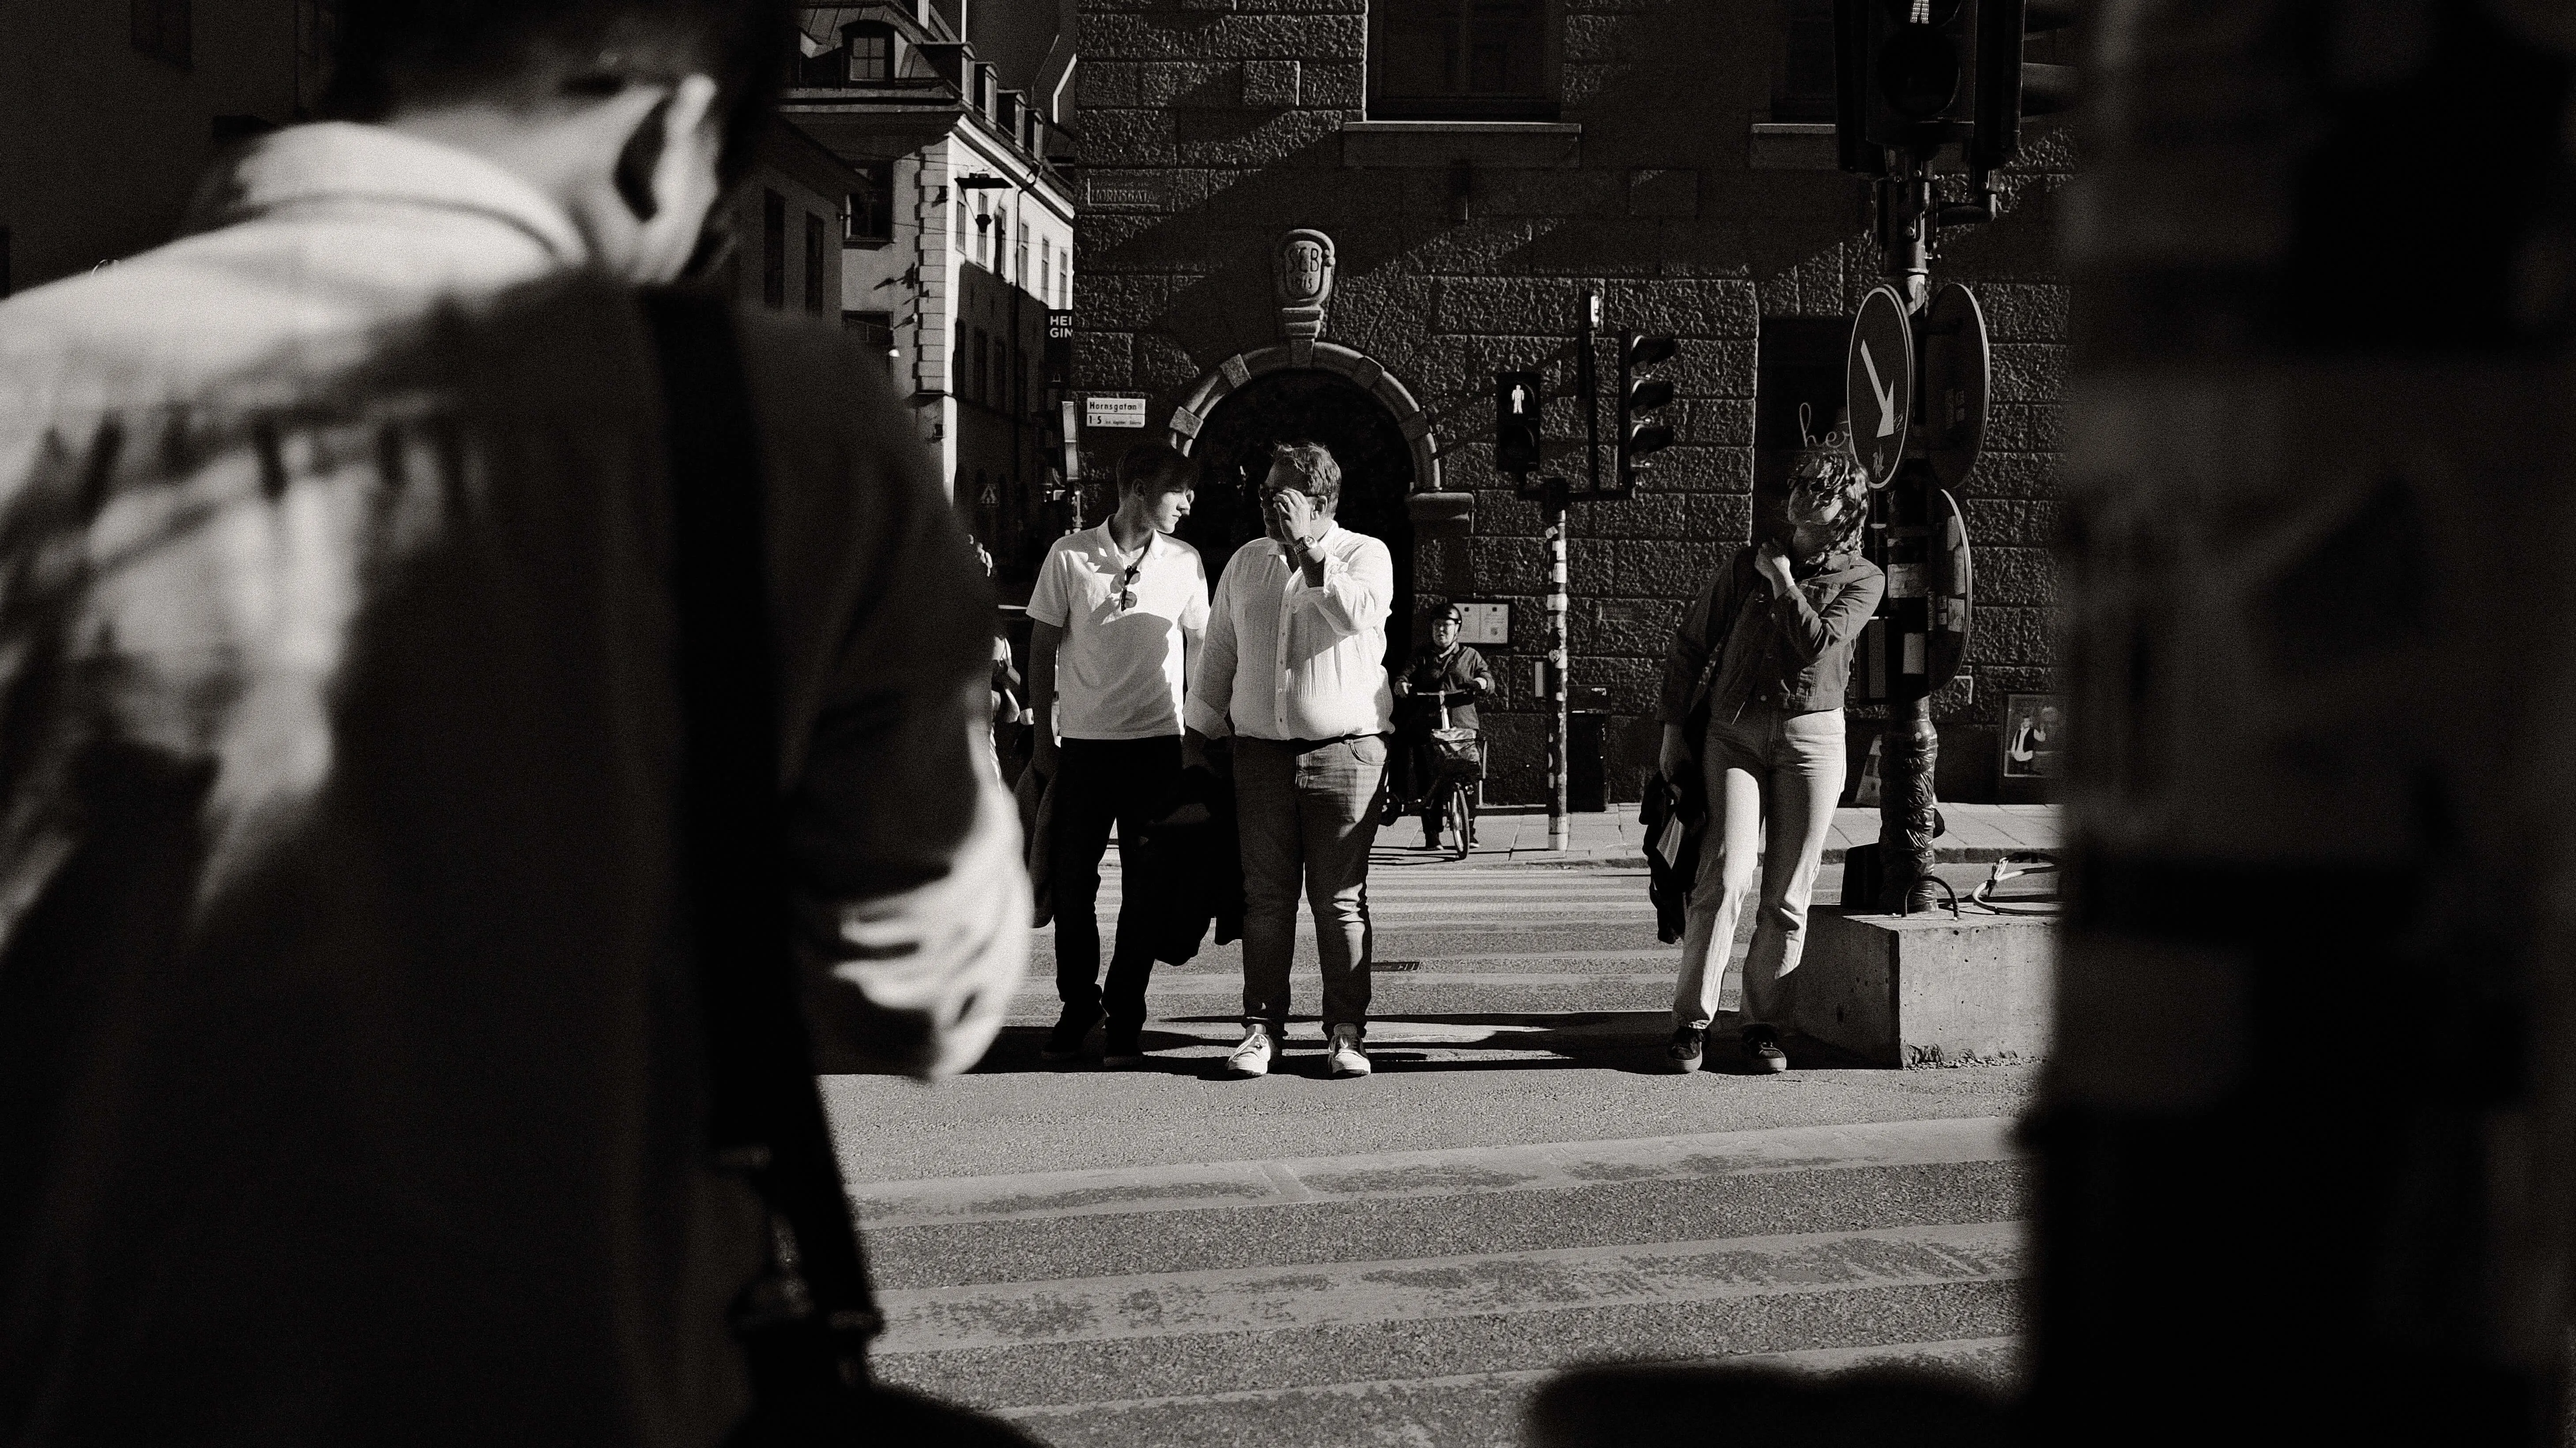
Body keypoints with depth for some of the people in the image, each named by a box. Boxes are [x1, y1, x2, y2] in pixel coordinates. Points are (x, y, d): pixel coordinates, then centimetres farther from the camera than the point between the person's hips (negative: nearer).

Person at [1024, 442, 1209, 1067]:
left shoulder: (1184, 563, 4)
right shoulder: (1070, 555, -2)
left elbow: (1197, 653, 11)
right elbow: (1043, 649, 4)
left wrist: (1197, 741, 6)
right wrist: (1043, 737, 2)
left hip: (1157, 744, 1)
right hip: (1084, 741, -1)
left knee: (1146, 887, 2)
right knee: (1072, 882, 4)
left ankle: (1125, 1018, 12)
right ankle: (1077, 1009, 20)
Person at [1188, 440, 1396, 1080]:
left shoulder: (1366, 555, 1)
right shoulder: (1246, 561, 13)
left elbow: (1359, 615, -21)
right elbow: (1217, 652, 18)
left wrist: (1308, 549, -18)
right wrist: (1198, 738, 16)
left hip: (1344, 755, -3)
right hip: (1262, 752, 4)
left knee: (1341, 901, 0)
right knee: (1266, 898, 3)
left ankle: (1346, 1031, 5)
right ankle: (1263, 1027, 8)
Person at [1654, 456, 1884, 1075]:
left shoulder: (1863, 579, 5)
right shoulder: (1747, 563, 9)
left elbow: (1818, 644, -13)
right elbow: (1690, 643, 13)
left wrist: (1782, 580, -5)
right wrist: (1673, 728, 8)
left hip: (1811, 734, 0)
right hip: (1732, 732, 0)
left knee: (1788, 896, 1)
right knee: (1725, 878, -13)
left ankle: (1764, 1025, 11)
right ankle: (1691, 1023, -9)